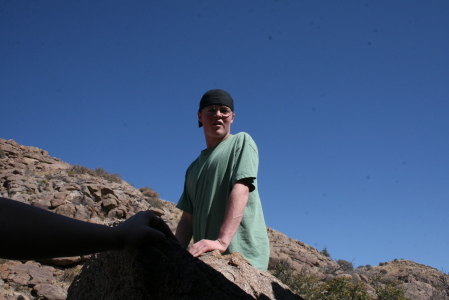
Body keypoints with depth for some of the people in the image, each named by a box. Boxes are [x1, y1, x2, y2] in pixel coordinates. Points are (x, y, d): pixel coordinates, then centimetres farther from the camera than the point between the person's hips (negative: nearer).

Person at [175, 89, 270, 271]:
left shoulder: (241, 141, 6)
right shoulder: (194, 168, 24)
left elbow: (241, 189, -10)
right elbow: (188, 218, 19)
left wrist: (222, 241, -22)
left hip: (242, 255, -5)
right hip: (206, 256, 6)